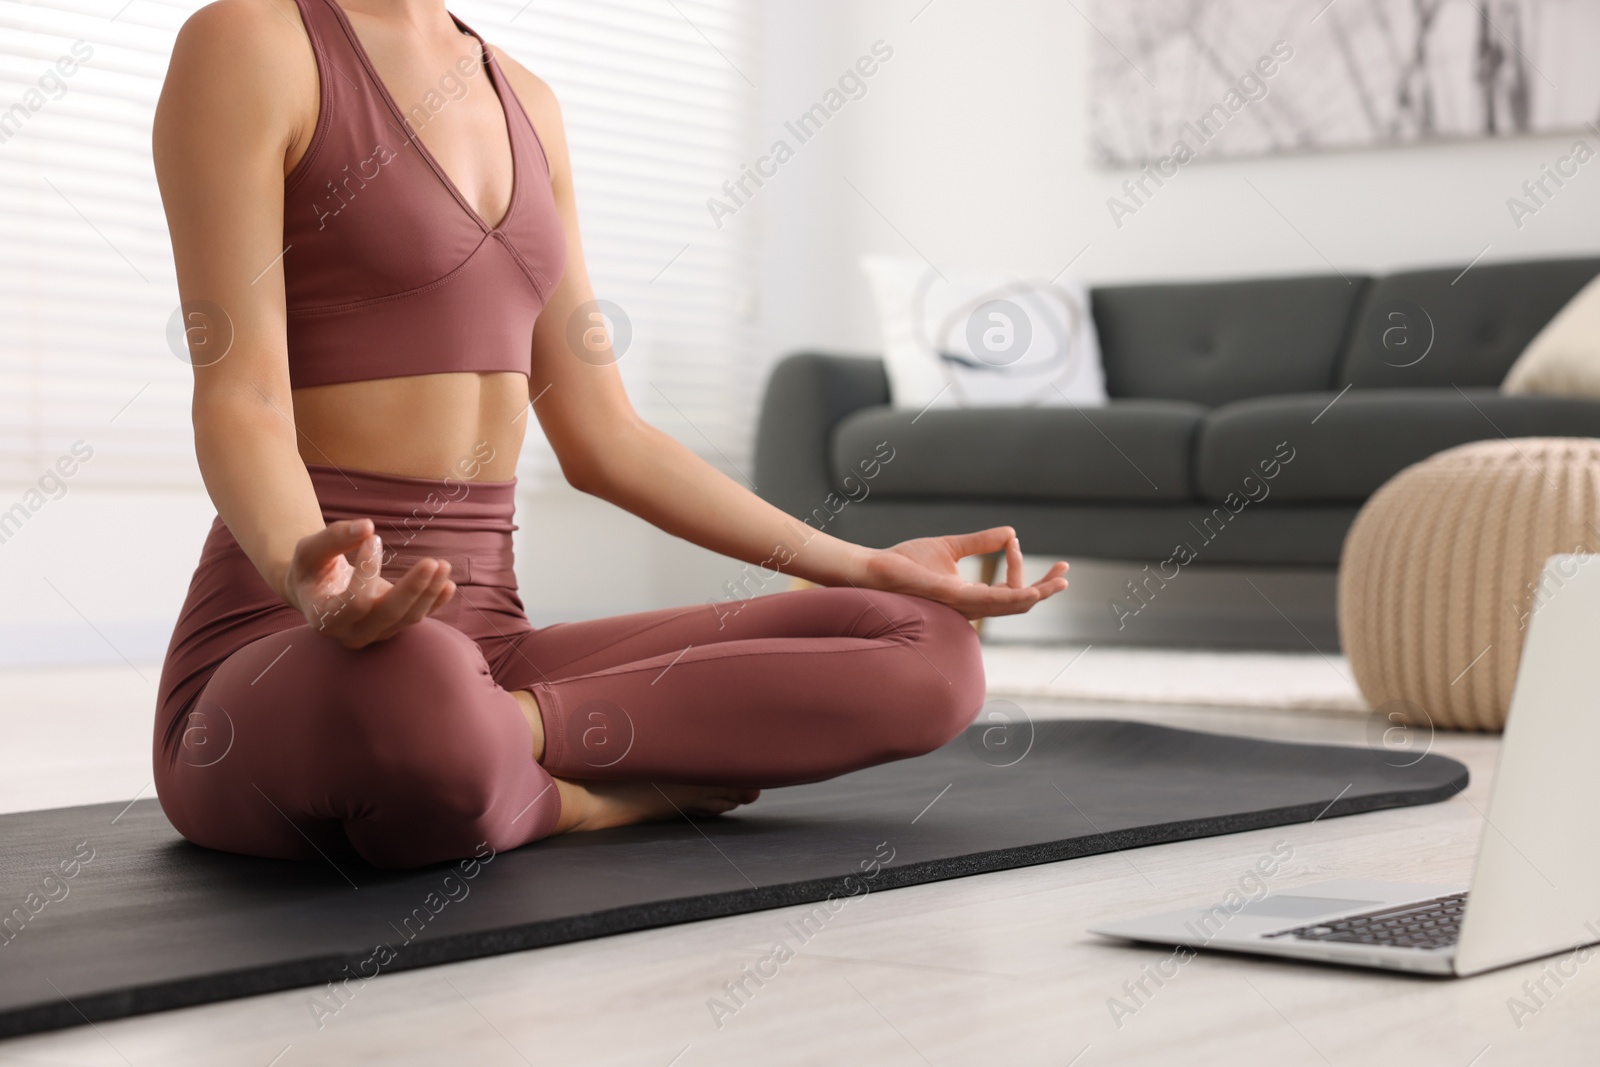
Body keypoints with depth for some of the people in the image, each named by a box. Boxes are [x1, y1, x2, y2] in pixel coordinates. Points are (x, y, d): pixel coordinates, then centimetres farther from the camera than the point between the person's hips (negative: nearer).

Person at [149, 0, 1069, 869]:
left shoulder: (525, 101, 17)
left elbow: (602, 439, 17)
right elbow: (241, 400, -15)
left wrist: (866, 567, 14)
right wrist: (304, 574, -37)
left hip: (487, 640, 7)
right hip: (290, 646, -7)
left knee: (931, 652, -8)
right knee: (410, 694, -44)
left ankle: (508, 728, -12)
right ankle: (577, 796, -14)